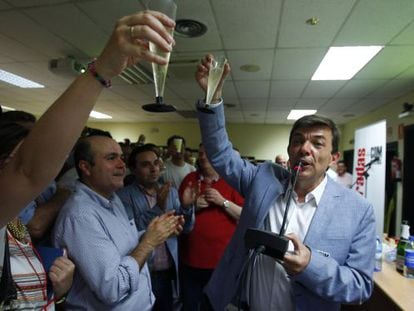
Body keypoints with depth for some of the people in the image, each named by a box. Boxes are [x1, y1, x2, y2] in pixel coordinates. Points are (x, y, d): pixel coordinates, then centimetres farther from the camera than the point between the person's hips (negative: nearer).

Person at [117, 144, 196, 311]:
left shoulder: (171, 192, 3)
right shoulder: (124, 195, -11)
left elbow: (186, 228, 0)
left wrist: (186, 207, -19)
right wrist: (158, 208, -31)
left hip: (168, 272, 4)